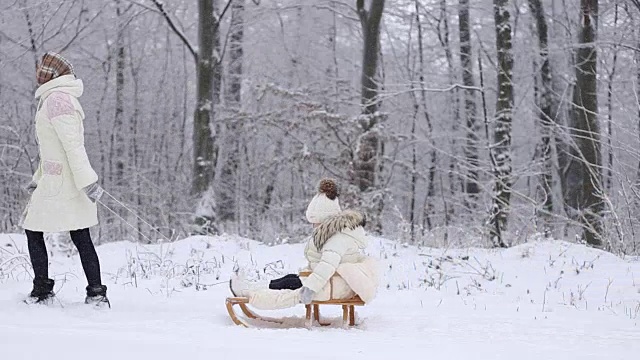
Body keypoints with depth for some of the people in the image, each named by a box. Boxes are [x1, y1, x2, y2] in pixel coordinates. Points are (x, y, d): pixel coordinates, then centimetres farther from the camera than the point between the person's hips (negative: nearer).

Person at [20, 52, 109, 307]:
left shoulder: (56, 99, -13)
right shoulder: (63, 98, 18)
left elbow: (73, 144, -21)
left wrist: (87, 181, -25)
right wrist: (38, 180, 29)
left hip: (59, 181, -9)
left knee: (33, 230, 5)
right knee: (81, 238, 5)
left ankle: (42, 290, 9)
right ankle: (96, 293, 2)